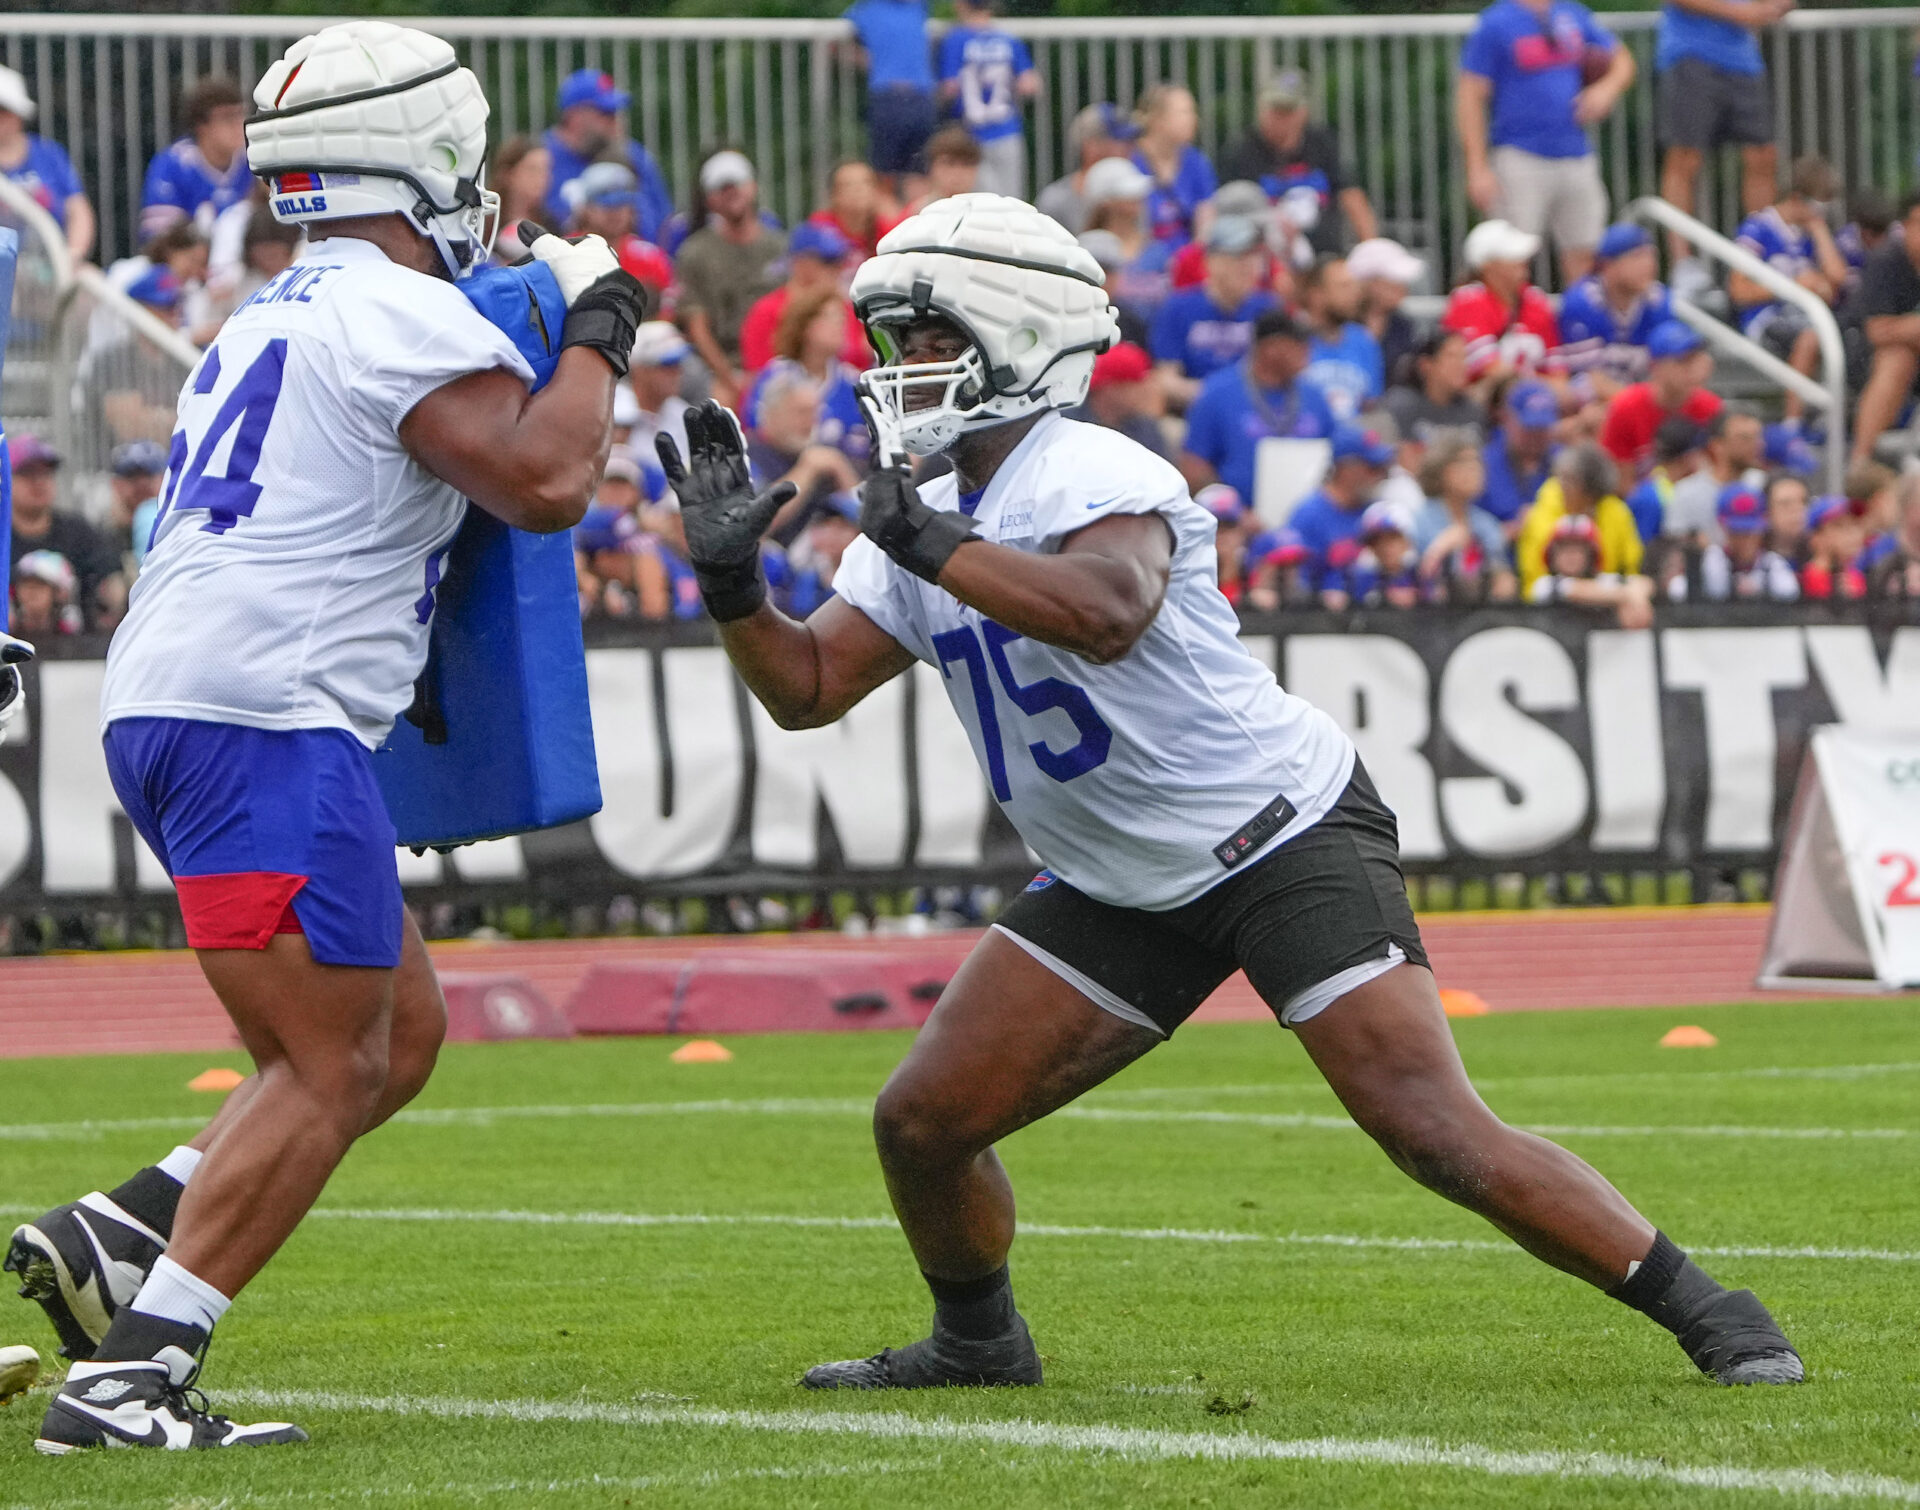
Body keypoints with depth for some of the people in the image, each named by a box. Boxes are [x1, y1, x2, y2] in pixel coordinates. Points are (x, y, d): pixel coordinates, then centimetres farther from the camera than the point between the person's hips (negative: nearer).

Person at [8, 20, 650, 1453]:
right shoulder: (399, 319, -8)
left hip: (164, 709, 10)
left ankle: (116, 1236, 6)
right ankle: (132, 1375, -15)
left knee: (402, 1028, 15)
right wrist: (595, 331, -2)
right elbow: (545, 481, -17)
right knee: (326, 1072, -8)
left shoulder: (273, 321, 22)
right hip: (262, 723, -10)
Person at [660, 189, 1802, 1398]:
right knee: (922, 1123, 4)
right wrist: (731, 574, -5)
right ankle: (979, 1343, 30)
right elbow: (808, 688, 12)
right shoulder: (931, 517, 8)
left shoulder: (1092, 479, -19)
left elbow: (1110, 612, -41)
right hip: (1122, 887, 9)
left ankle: (1710, 1314, -11)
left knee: (1436, 1132, -18)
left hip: (1283, 836, -8)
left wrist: (937, 548, -37)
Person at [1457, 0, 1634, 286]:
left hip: (1576, 159, 5)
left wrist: (1607, 88, -1)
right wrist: (1477, 169, -14)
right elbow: (1470, 96, -7)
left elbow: (1622, 62, 23)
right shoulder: (1495, 24, -5)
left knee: (1582, 255, 8)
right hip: (1519, 158, -5)